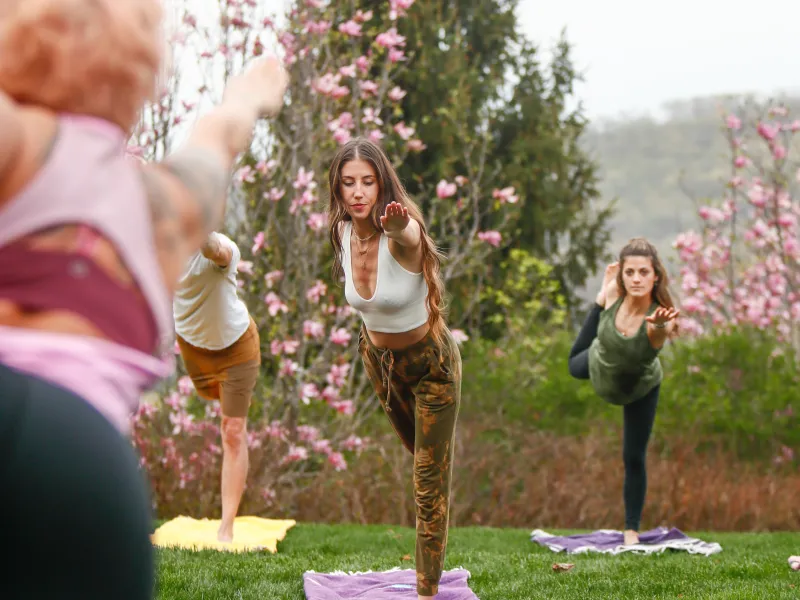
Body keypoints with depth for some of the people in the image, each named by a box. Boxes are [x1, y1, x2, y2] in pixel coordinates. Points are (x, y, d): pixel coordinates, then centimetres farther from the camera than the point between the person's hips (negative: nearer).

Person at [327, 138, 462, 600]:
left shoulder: (402, 233, -33)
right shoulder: (342, 231, -15)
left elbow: (410, 237, -61)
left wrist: (400, 227, -82)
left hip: (430, 362, -6)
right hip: (377, 356, 6)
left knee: (431, 479, -2)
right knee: (417, 448, 31)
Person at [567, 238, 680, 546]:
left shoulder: (659, 318, -44)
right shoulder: (613, 296, -34)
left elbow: (661, 332, -70)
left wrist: (660, 325, -88)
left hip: (640, 388, -3)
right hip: (599, 367, 4)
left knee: (634, 458, 0)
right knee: (575, 365, 36)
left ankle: (632, 530, 18)